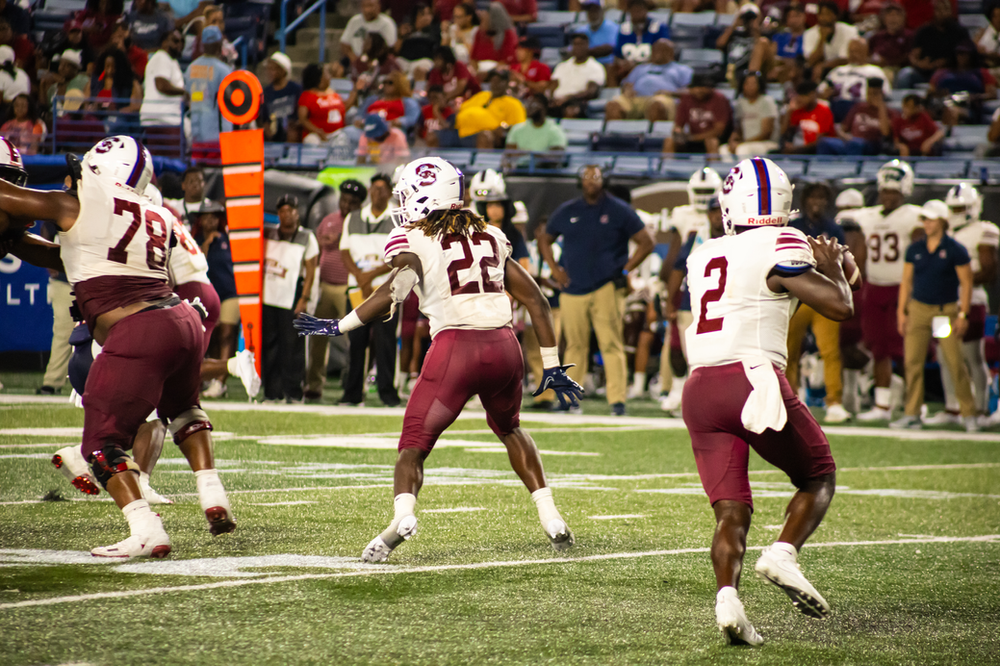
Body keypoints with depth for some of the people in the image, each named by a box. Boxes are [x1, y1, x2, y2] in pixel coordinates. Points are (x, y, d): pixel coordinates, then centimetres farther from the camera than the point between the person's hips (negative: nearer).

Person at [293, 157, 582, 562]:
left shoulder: (414, 242, 4)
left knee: (414, 446, 2)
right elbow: (535, 299, 19)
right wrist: (551, 366, 23)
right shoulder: (490, 237, 20)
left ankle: (403, 514, -27)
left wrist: (339, 327, -2)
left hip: (455, 346, -5)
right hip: (504, 344, 5)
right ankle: (550, 518, 21)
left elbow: (392, 294, -12)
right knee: (509, 429, 30)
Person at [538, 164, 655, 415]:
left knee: (612, 345, -8)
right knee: (575, 346, 6)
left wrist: (624, 271, -2)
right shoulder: (567, 212, 11)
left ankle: (617, 399, -9)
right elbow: (545, 240, 23)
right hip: (573, 290, 3)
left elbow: (646, 242, 4)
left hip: (606, 288, -3)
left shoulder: (618, 211, 2)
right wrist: (556, 270, 10)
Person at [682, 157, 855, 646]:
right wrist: (832, 269, 14)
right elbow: (840, 307, -6)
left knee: (731, 510, 3)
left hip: (700, 389, 5)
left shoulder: (703, 257, 17)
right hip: (754, 380, -5)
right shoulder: (780, 249, -3)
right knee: (819, 477, 15)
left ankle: (727, 597, -20)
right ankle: (783, 554, -9)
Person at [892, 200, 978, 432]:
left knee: (956, 364, -5)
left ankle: (969, 414, 6)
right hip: (918, 308, 4)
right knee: (912, 362, -1)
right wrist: (901, 312, 7)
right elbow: (907, 281, 12)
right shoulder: (915, 249, 6)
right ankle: (912, 414, 6)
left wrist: (963, 315, -8)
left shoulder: (955, 250, -5)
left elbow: (966, 284, -3)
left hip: (946, 311, -4)